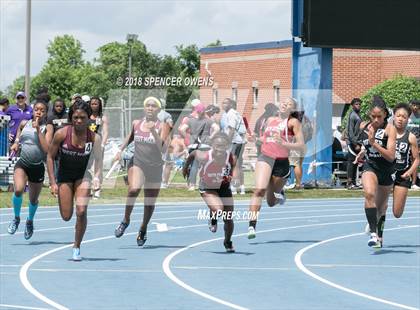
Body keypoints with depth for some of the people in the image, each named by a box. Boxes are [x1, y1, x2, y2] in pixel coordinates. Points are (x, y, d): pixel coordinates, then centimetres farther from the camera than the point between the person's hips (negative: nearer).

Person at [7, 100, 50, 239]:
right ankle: (16, 218, 0)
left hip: (37, 167, -1)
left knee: (33, 199, 13)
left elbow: (46, 149, -21)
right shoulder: (25, 123, 3)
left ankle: (30, 220, 45)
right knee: (18, 190, -25)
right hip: (22, 164, 1)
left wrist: (38, 129, -21)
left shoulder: (47, 128, -7)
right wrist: (16, 142, 14)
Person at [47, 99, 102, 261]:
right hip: (64, 176, 1)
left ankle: (77, 247, 2)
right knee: (66, 217, 1)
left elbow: (98, 160, -8)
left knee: (81, 211, -18)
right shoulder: (62, 134, -19)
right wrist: (53, 183, -12)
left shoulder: (94, 138, -19)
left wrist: (96, 177, -28)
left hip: (83, 176, 0)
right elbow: (50, 157, -8)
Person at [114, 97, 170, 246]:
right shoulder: (136, 124, 5)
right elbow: (130, 138, 25)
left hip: (155, 167, 0)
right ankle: (126, 220, -9)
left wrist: (154, 132, -25)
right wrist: (120, 150, 12)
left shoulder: (162, 126, -4)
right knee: (133, 189, -30)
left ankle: (143, 229, 35)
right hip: (137, 163, 0)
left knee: (150, 203, 9)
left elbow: (163, 149, -15)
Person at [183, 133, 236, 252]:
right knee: (218, 210, -29)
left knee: (229, 219, 7)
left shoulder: (231, 158, -27)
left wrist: (230, 176, -27)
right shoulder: (205, 157, -32)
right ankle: (213, 220, 12)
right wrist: (186, 167, 6)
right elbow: (194, 153, -11)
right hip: (207, 188, -3)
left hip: (224, 187, 3)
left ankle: (228, 242, 39)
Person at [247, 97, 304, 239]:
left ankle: (280, 193, 46)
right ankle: (252, 226, -27)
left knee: (271, 202, 10)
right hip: (265, 158, 2)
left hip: (282, 162, -2)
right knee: (259, 190, -24)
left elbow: (301, 146, -8)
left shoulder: (293, 122, 2)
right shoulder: (270, 120, 17)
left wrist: (283, 144, -23)